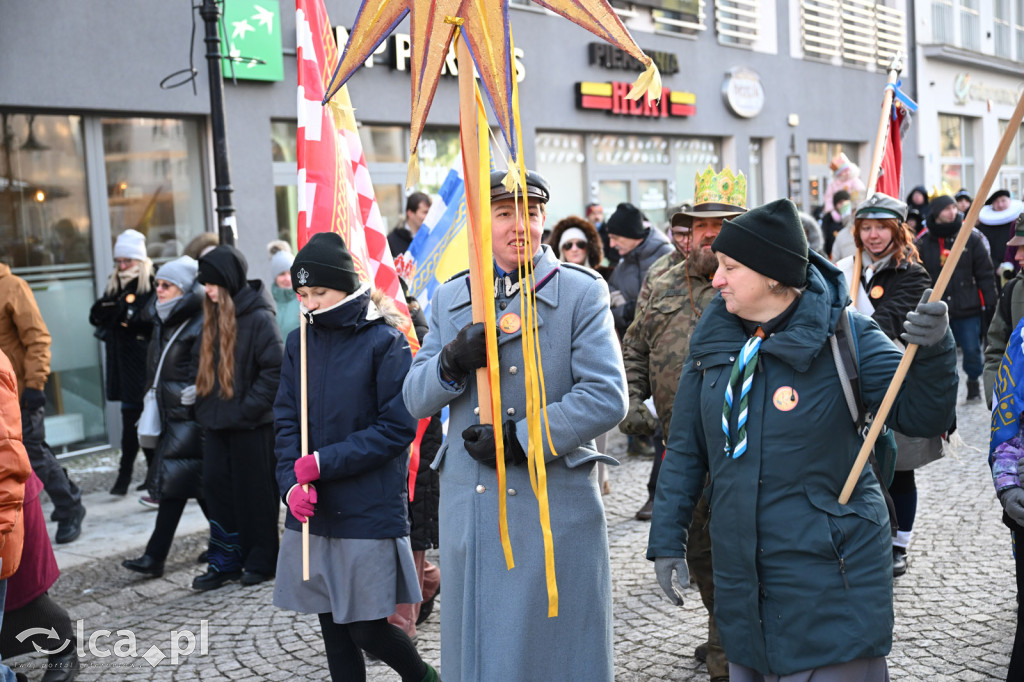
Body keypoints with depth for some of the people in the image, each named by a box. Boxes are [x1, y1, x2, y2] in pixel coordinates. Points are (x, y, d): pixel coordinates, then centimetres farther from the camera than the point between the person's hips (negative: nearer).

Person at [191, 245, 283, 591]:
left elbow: (275, 368, -18)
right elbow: (203, 361, 22)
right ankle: (225, 562, 19)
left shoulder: (258, 318, -14)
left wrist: (249, 407, -19)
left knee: (255, 492, 4)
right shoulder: (214, 318, 11)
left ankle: (261, 562, 17)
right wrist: (200, 392, 7)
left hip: (252, 423, -7)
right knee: (217, 487, 9)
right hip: (217, 419, 8)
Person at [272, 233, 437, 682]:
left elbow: (397, 427, -12)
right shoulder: (300, 343, 7)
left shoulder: (385, 341, -9)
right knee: (333, 628, 12)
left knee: (368, 630, 1)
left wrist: (324, 463, -16)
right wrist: (293, 483, -12)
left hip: (370, 512, -5)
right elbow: (285, 420, 4)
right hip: (314, 512, 5)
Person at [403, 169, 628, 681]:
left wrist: (521, 440, -15)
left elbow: (606, 397, -12)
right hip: (469, 508, 4)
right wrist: (452, 362, -14)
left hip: (555, 508, -3)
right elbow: (415, 399, 7)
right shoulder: (450, 299, 10)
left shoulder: (583, 292, -2)